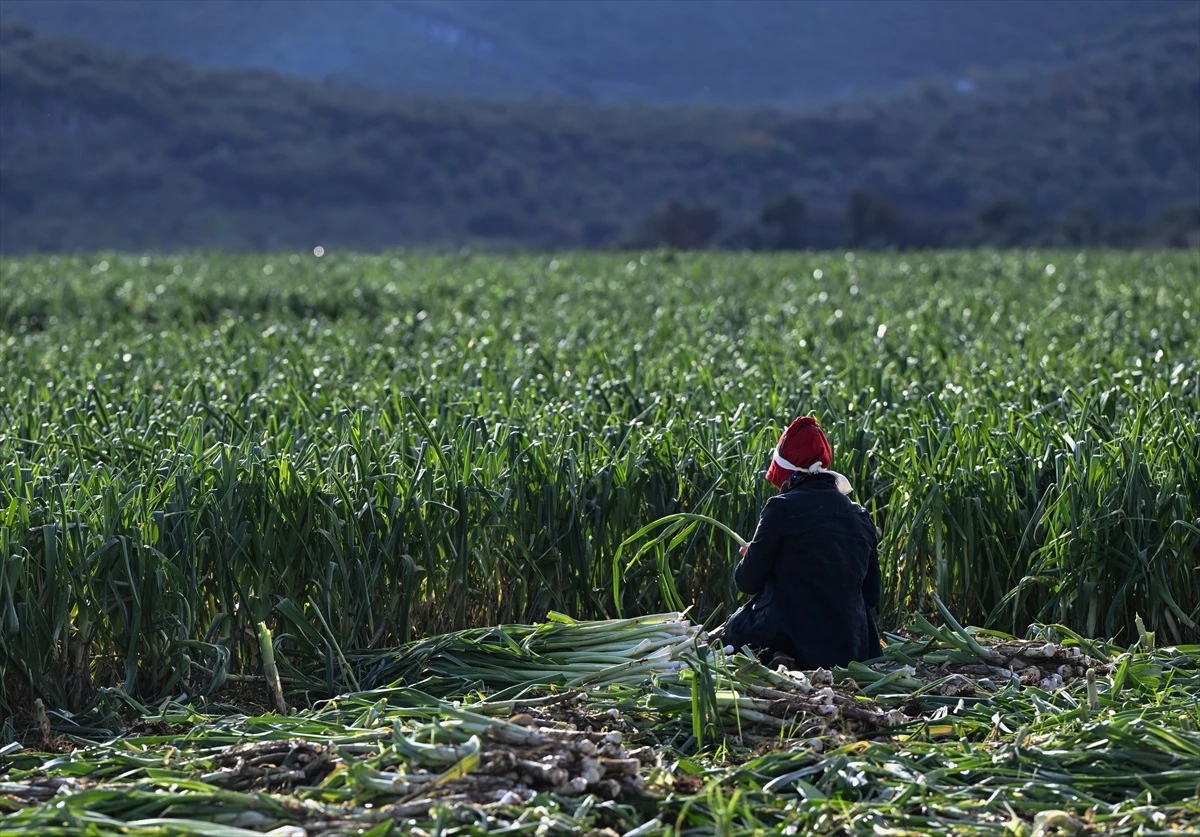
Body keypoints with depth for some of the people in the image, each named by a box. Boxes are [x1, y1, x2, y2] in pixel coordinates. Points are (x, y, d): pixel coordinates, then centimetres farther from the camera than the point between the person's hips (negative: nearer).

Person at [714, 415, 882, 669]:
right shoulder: (860, 515, 6)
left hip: (798, 639, -7)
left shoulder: (783, 508, -10)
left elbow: (747, 582, -2)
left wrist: (749, 556, 20)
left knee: (720, 637, 20)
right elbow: (873, 595, 12)